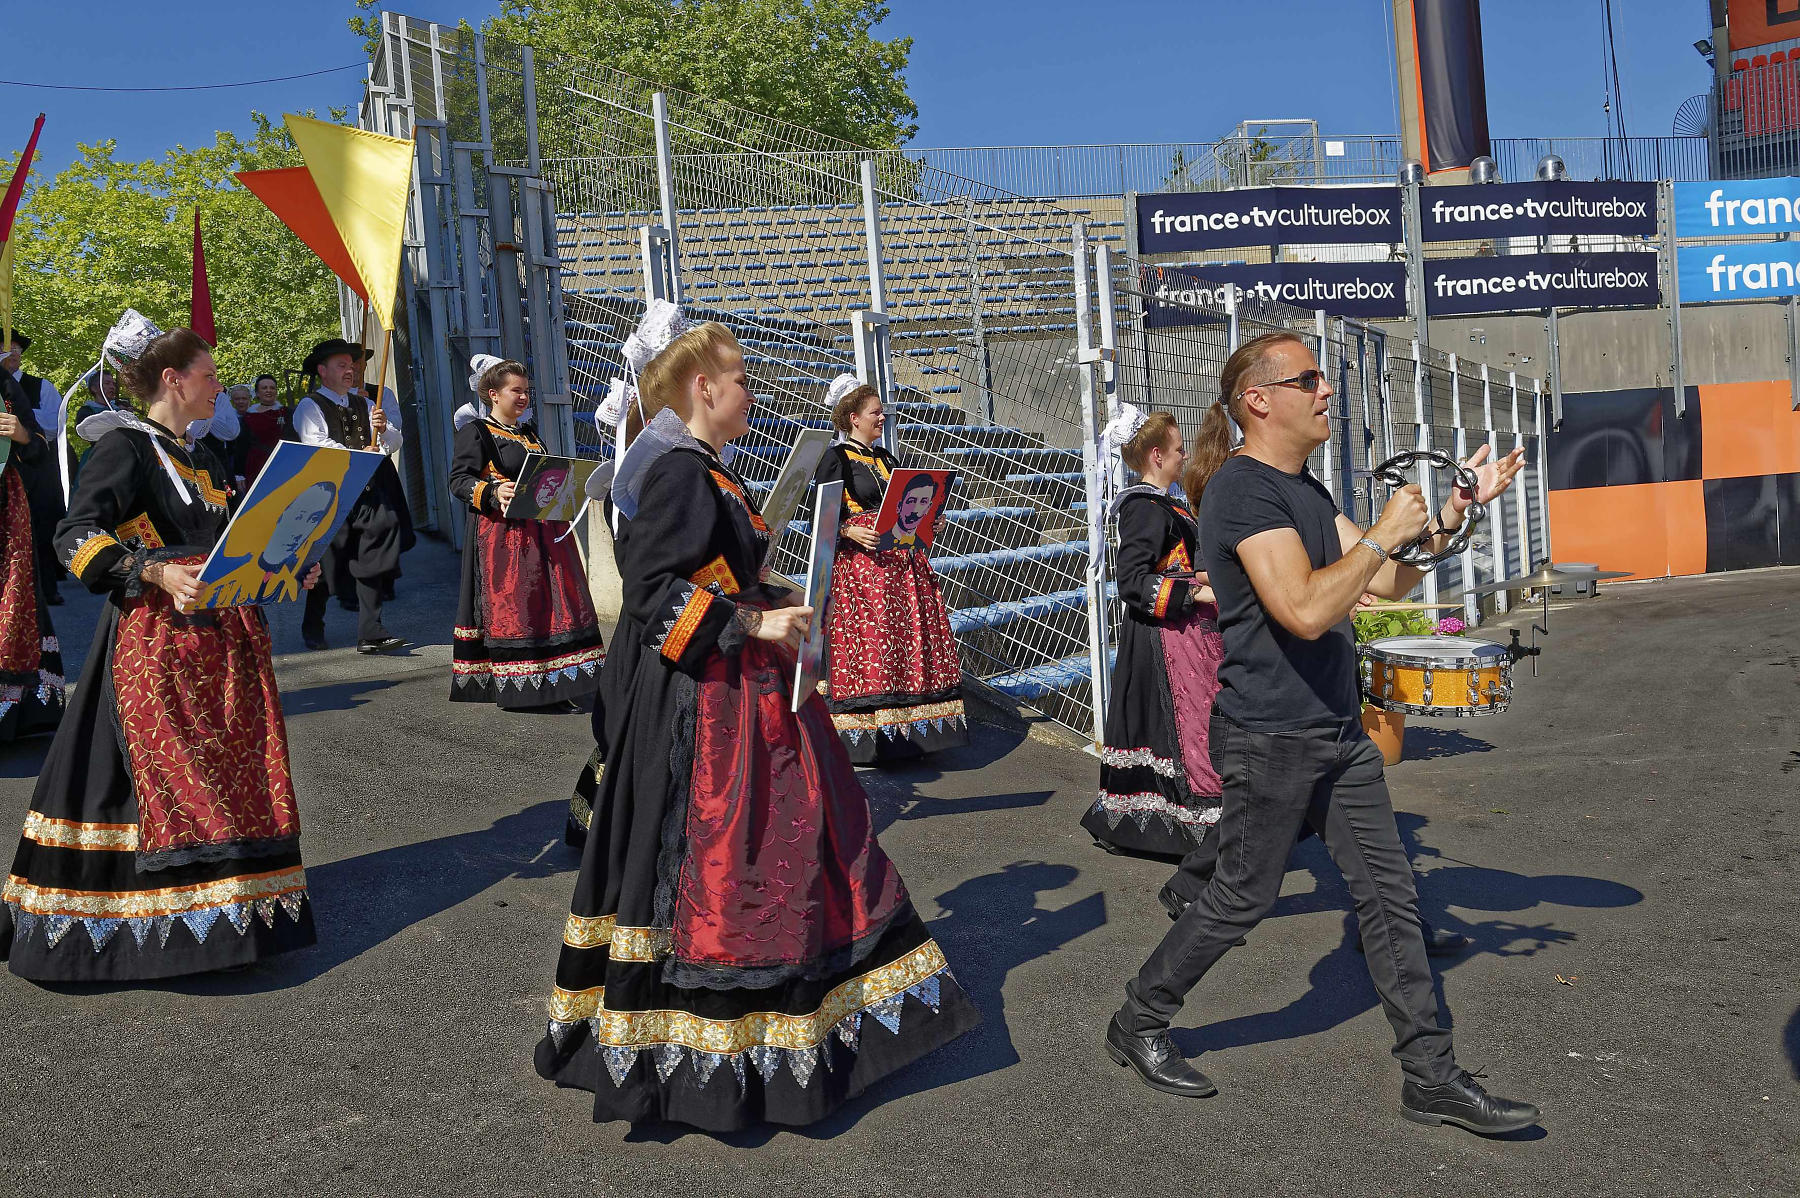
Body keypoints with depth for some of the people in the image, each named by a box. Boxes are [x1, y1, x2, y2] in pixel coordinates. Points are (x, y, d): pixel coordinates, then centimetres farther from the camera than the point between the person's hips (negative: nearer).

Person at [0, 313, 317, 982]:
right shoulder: (125, 446, -7)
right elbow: (77, 537, -17)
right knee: (157, 773, -8)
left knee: (228, 772, 7)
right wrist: (157, 573, -28)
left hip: (222, 636, 8)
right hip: (156, 638, -8)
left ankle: (223, 905, 14)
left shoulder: (200, 459, 18)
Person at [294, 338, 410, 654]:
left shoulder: (363, 405, 20)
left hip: (367, 494, 4)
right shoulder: (309, 407, 1)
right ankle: (312, 627, 25)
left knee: (370, 559, -6)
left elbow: (395, 441, 11)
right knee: (325, 562, 6)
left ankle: (370, 633, -10)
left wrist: (383, 429, -11)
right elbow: (317, 444, -15)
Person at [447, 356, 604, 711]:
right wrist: (492, 492, -27)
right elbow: (459, 480, -10)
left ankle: (554, 686, 7)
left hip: (542, 532, 7)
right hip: (502, 533, -7)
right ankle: (513, 686, -3)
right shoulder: (475, 432, -2)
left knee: (551, 602, 4)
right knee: (508, 607, -8)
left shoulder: (529, 433, 22)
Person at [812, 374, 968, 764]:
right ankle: (864, 736, -4)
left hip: (901, 560, 7)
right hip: (859, 562, -7)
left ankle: (909, 730, 11)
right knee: (867, 642, -10)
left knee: (910, 637, 4)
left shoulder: (884, 458, 18)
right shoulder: (836, 458, -3)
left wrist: (925, 522, 8)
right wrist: (850, 532, -24)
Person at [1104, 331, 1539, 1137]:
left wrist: (1456, 508, 5)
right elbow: (1305, 610, -29)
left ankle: (1431, 1077, 17)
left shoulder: (1304, 489, 13)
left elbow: (1388, 582, 15)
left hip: (1337, 734, 9)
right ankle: (1137, 1025, 25)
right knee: (1240, 898, 4)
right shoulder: (1242, 490, -18)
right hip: (1270, 738, -9)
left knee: (1389, 895, 8)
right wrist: (1382, 534, -18)